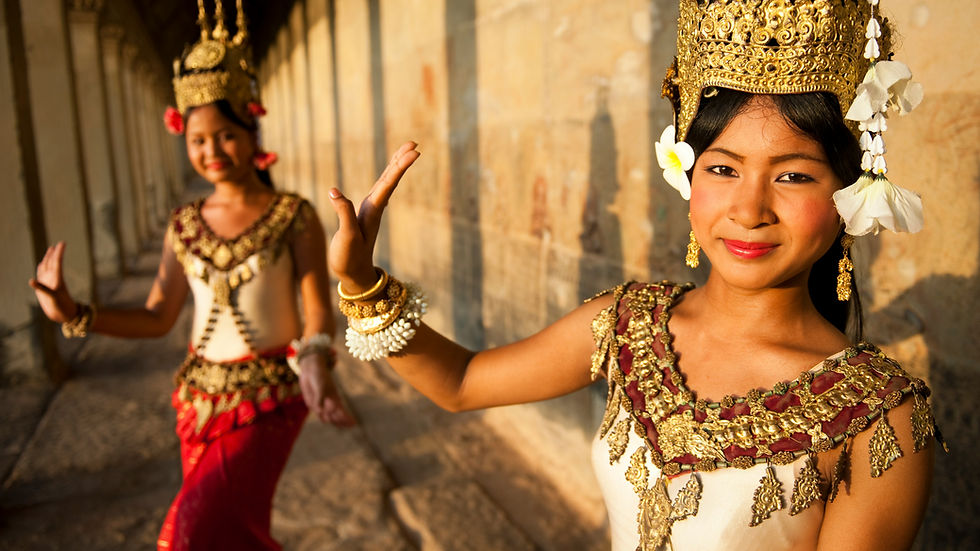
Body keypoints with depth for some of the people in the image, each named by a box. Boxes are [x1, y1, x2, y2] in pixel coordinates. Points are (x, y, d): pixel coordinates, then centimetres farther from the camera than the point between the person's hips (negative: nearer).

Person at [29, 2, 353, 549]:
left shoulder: (294, 216, -9)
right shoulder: (184, 225, 3)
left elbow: (318, 311, -15)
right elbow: (157, 317, 6)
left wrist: (315, 365, -34)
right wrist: (74, 315, -6)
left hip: (267, 396, -4)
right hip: (200, 398, 5)